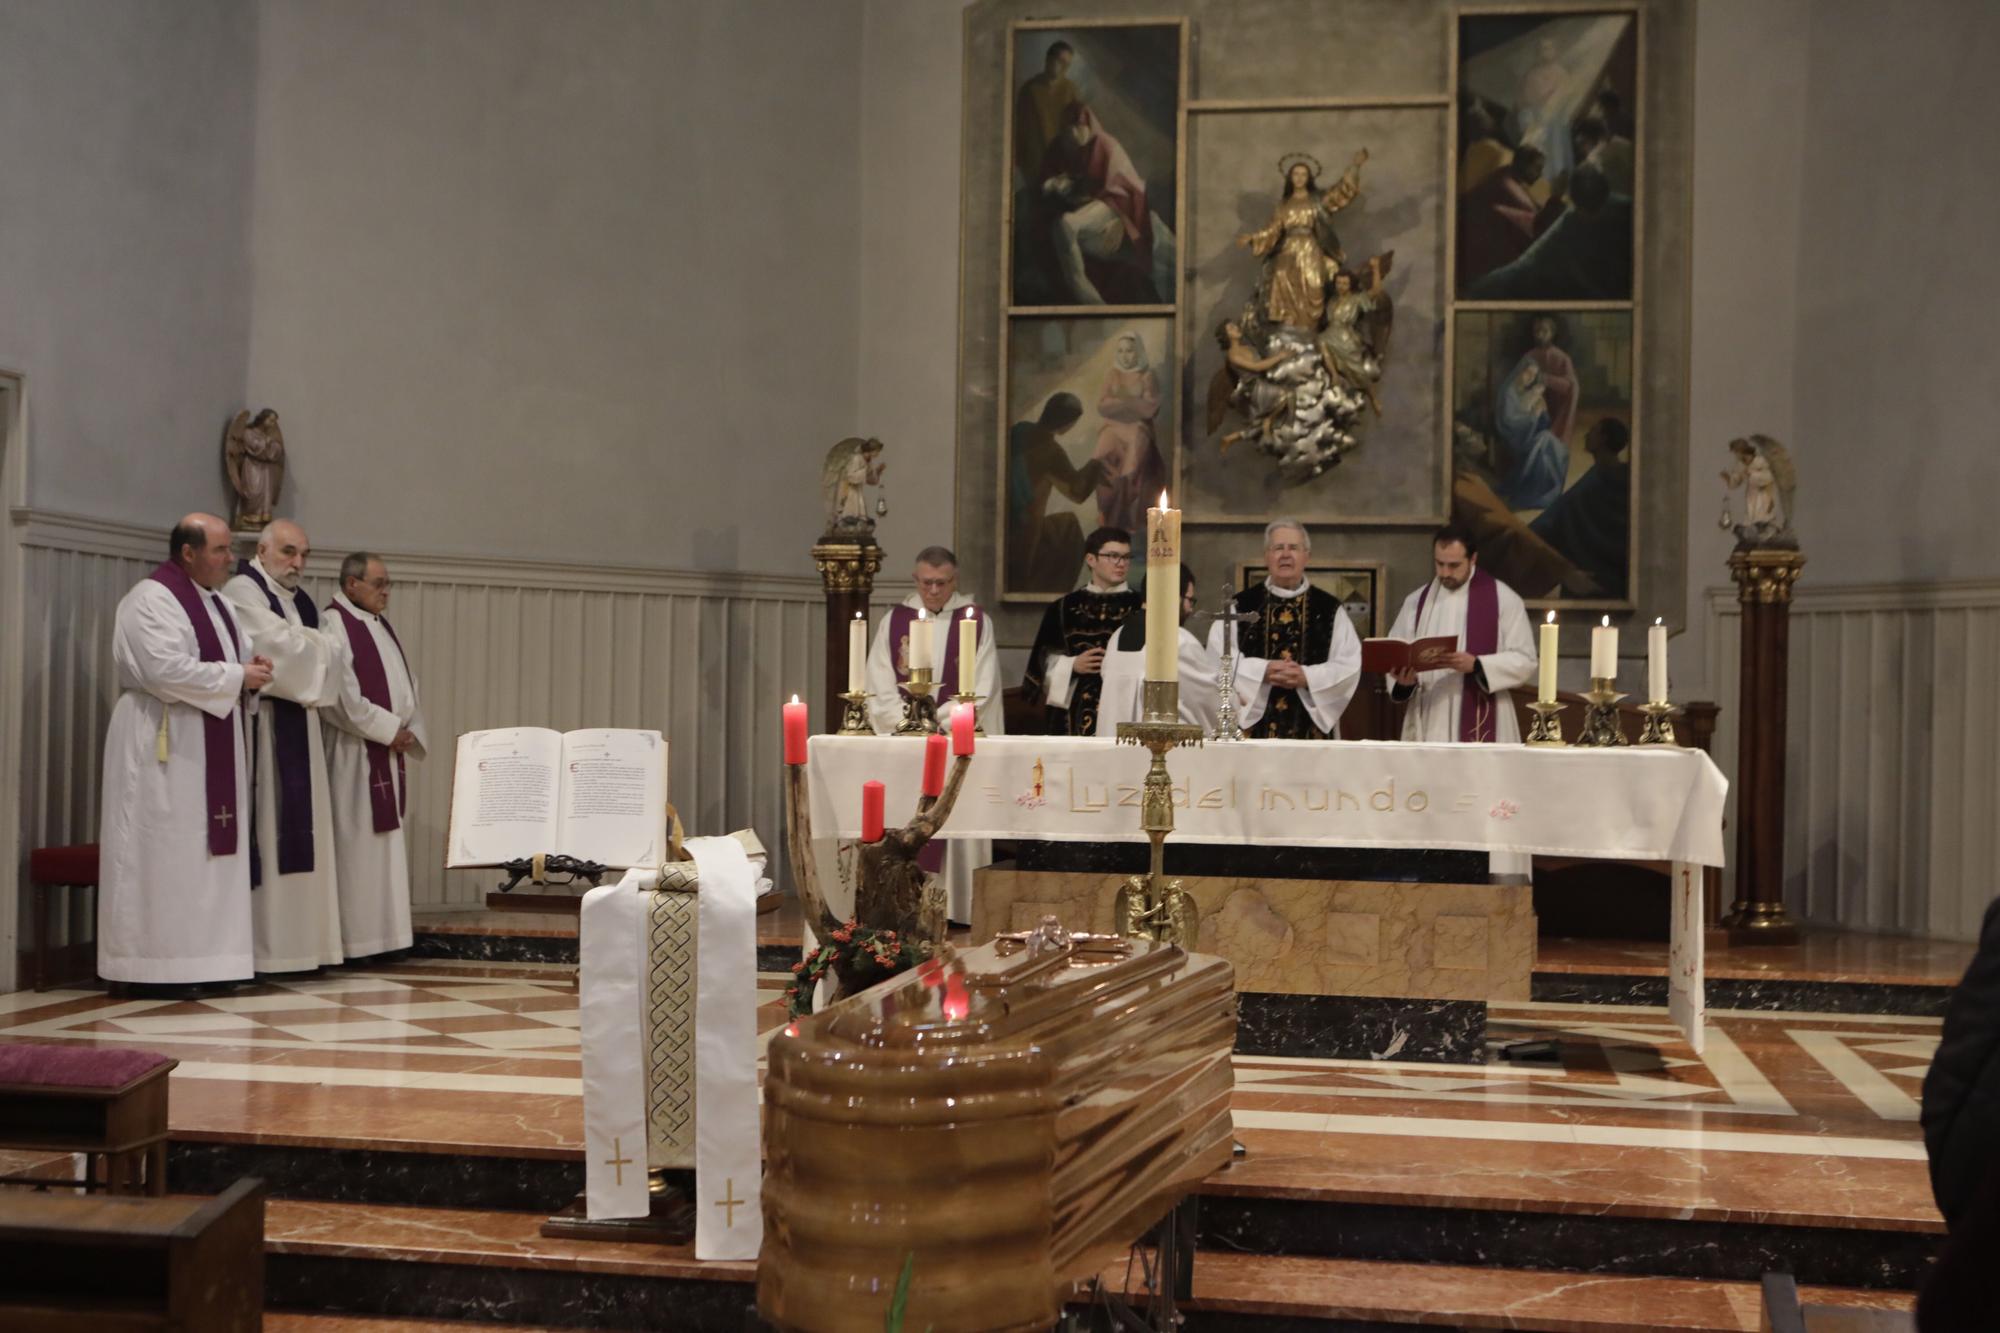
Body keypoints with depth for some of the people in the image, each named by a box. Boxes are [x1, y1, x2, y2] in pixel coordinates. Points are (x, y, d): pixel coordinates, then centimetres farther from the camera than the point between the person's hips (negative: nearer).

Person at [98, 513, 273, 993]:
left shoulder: (212, 600, 17)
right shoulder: (151, 599, -12)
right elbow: (166, 670, -23)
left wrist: (249, 670, 1)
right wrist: (237, 676, -16)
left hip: (209, 746, 9)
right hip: (163, 743, -9)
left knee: (206, 853, 7)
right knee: (166, 854, -7)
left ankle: (200, 960, 10)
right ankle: (159, 967, -2)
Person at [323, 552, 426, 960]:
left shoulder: (382, 627, 17)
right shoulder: (335, 625, -10)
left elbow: (408, 686, 18)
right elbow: (342, 695, -18)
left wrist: (411, 733, 3)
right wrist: (389, 730, -14)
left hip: (390, 754, 9)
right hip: (355, 755, -9)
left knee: (389, 845, 9)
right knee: (357, 845, -6)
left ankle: (380, 933, 14)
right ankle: (352, 939, -2)